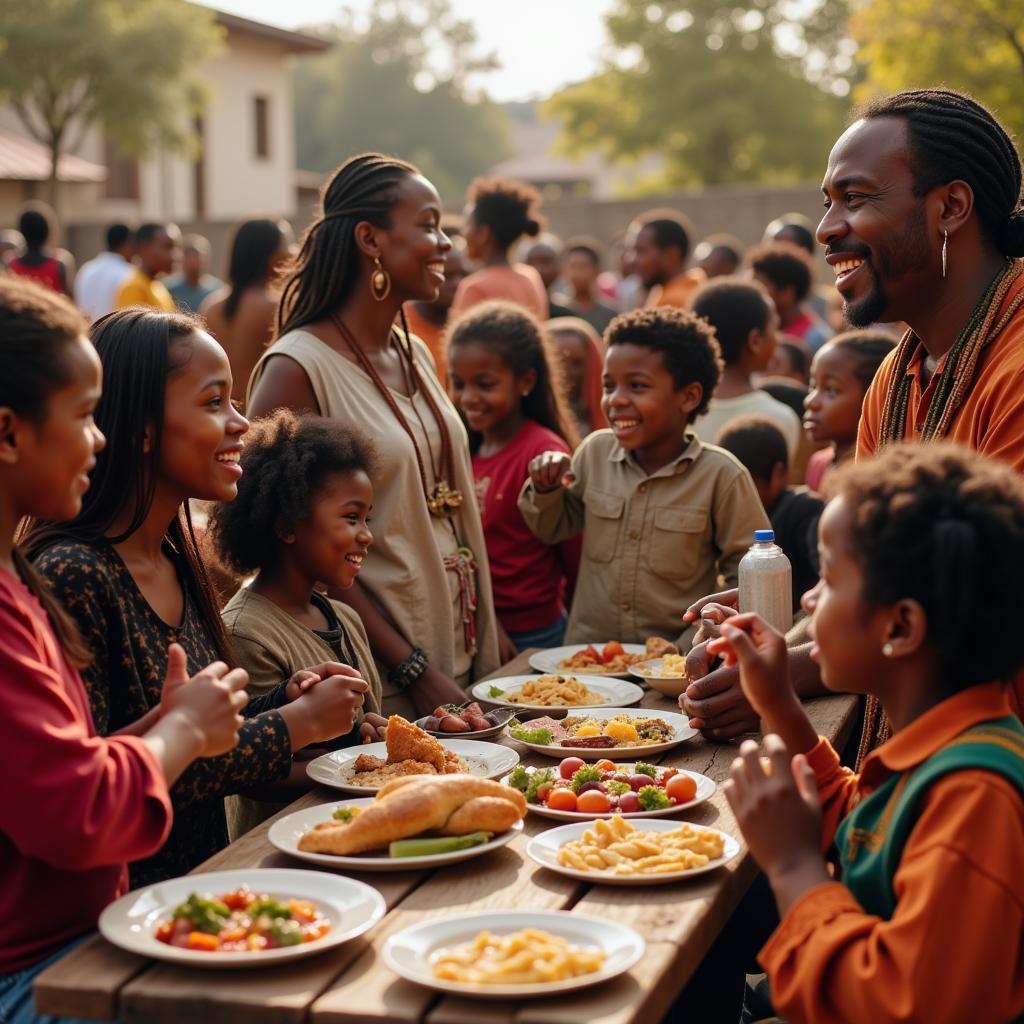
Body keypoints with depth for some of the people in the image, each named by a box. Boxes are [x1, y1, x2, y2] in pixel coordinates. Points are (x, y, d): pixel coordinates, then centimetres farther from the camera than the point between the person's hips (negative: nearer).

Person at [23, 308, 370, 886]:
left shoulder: (178, 559, 7)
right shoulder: (71, 576, -17)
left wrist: (287, 700, -3)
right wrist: (294, 725, -15)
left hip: (205, 878, 8)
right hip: (123, 898, -7)